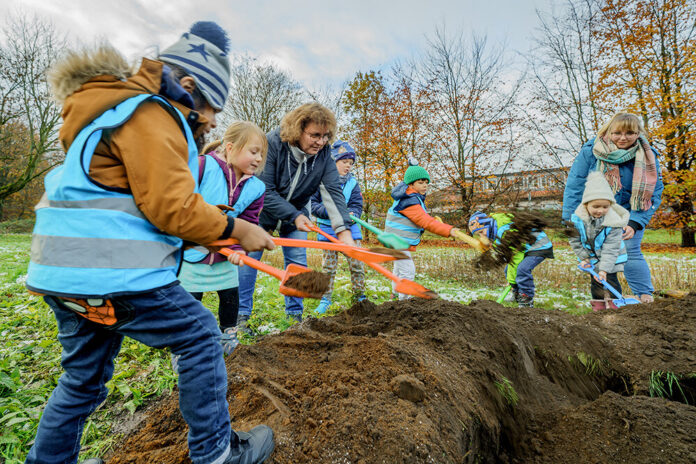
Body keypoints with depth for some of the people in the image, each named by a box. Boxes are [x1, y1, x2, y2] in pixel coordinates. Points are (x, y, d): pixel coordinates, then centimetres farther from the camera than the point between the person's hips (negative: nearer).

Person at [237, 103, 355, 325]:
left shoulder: (323, 153, -15)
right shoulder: (272, 143, -26)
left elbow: (333, 192, -22)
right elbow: (264, 190, -26)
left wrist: (343, 230, -34)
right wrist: (294, 216, -28)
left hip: (296, 212, 3)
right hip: (261, 210, -3)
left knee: (298, 261, 1)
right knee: (249, 257, -3)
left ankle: (295, 315, 14)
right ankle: (242, 314, 11)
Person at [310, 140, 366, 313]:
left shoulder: (352, 183, 4)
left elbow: (357, 206, 2)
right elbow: (312, 203, -7)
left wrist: (351, 214, -21)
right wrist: (329, 211, -21)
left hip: (350, 229, 2)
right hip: (328, 229, -2)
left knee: (357, 265, 3)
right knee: (328, 266, 6)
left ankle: (360, 297, 18)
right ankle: (325, 299, 19)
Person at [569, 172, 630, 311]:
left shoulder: (613, 222, -25)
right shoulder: (577, 218, -20)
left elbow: (610, 248, -24)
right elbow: (574, 240, -6)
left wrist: (604, 269, -27)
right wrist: (584, 257, -8)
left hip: (609, 258, -2)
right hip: (591, 256, 2)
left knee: (610, 280, 1)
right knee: (595, 281, 10)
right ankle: (598, 305, 23)